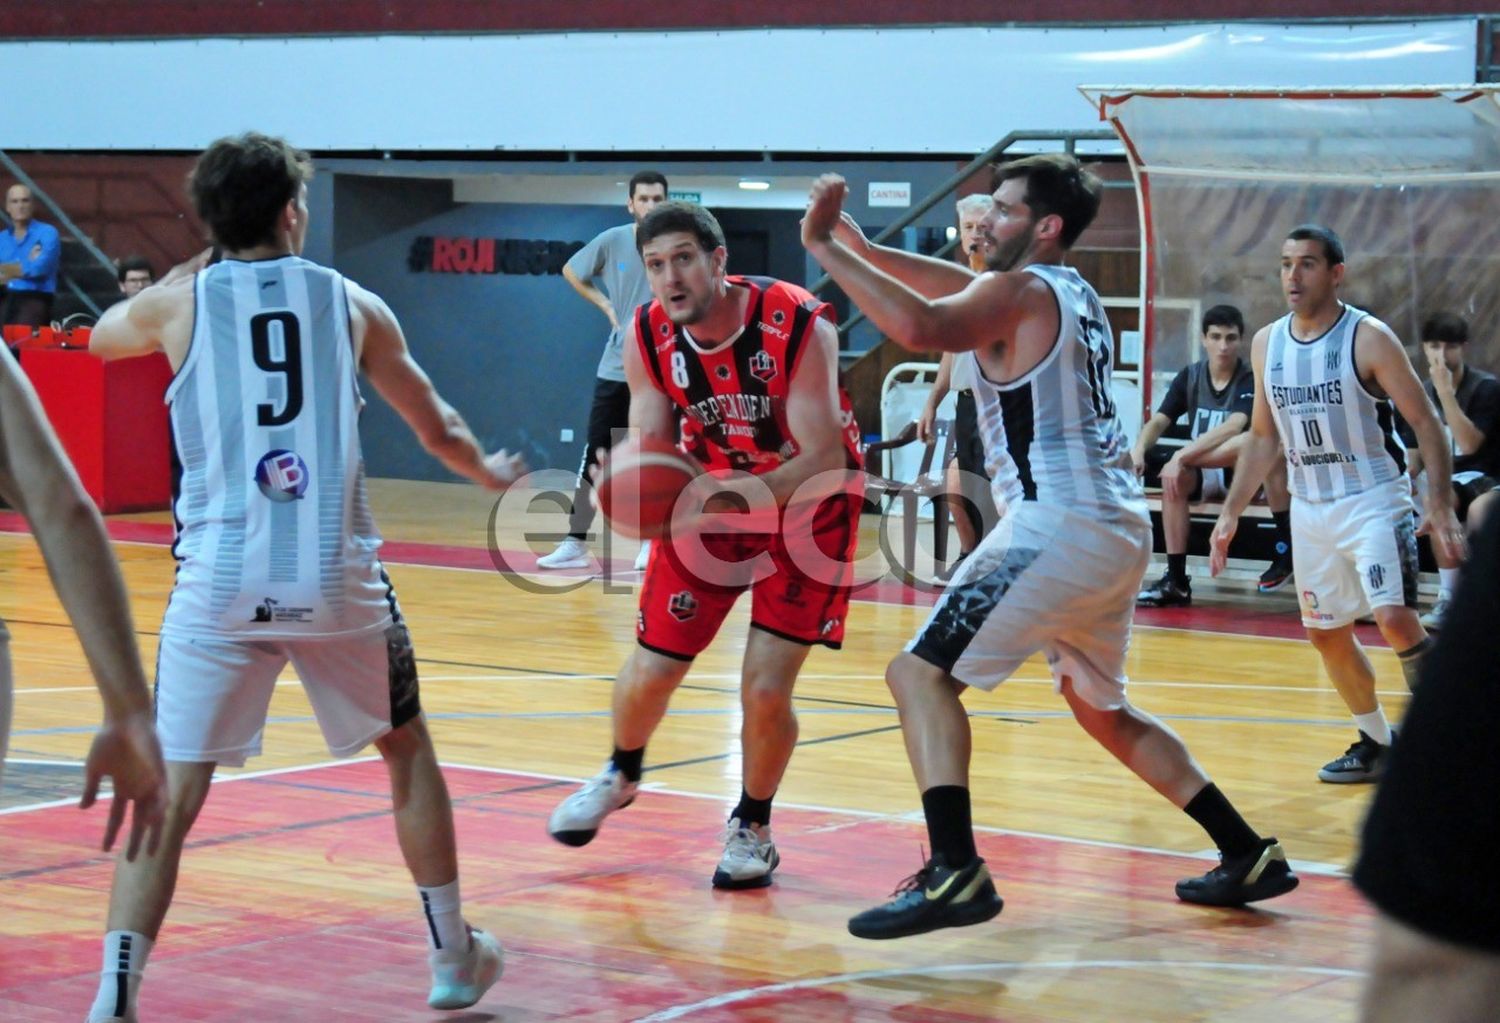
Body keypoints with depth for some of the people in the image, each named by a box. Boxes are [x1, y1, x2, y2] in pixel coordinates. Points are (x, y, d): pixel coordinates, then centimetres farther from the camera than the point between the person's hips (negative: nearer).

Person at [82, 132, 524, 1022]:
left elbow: (101, 338, 29)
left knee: (169, 796, 1)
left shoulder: (178, 303, 4)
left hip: (220, 583, -1)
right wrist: (493, 475, 39)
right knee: (408, 750, 23)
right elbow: (438, 430, 18)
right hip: (337, 580, 1)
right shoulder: (351, 304, 7)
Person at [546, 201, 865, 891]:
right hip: (709, 498, 4)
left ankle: (752, 828, 16)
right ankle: (621, 775, 40)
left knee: (766, 690, -12)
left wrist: (748, 494, -45)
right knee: (649, 673, 5)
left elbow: (826, 460, -30)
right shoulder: (648, 338, -15)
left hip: (805, 501, -4)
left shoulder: (799, 327, -29)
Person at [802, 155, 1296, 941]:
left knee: (922, 672, -11)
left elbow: (921, 326, -27)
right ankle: (1248, 855, 28)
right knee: (1101, 710, 25)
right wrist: (860, 249, 17)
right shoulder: (1075, 295, 20)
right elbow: (957, 289, 29)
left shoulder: (1019, 292, -7)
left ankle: (955, 874, -25)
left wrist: (825, 247, -20)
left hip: (1060, 523, -9)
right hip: (1119, 529, 9)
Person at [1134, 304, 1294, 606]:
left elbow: (1233, 427, -28)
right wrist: (1139, 451, -26)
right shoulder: (1190, 376, 2)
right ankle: (1176, 581, -28)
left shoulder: (1251, 380, -13)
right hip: (1205, 475, 4)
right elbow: (1159, 421, -4)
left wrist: (1182, 455, -37)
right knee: (1172, 475, -30)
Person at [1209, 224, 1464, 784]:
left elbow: (1426, 422, -11)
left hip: (1374, 502, -6)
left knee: (1395, 619, -22)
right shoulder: (1267, 343, 4)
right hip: (1309, 509, 6)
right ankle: (1377, 744, 27)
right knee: (1326, 633, 11)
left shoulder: (1369, 338, -12)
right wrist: (1231, 512, 11)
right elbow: (1263, 436, 15)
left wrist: (1440, 504, -20)